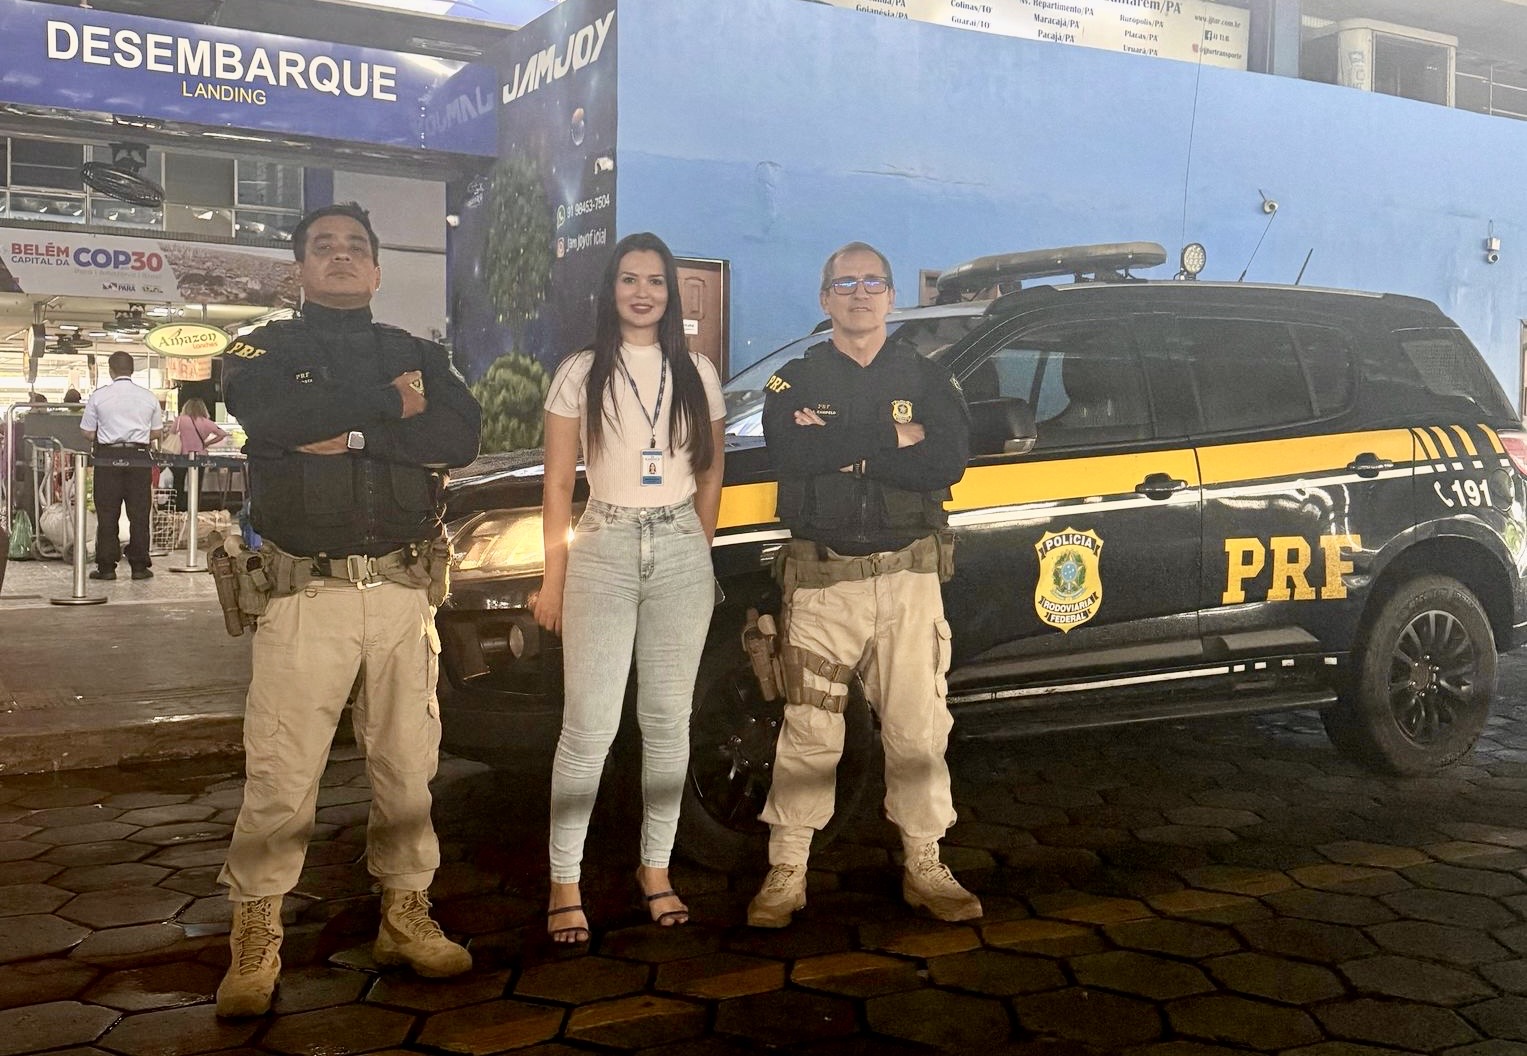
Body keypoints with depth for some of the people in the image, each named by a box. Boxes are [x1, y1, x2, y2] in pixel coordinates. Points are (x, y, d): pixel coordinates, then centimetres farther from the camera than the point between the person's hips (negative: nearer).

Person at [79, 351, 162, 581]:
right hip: (139, 456, 1)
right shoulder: (149, 397, 4)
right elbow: (156, 432, 8)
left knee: (107, 514, 4)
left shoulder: (99, 396, -2)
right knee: (139, 513, 5)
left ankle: (106, 567, 5)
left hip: (108, 456, -1)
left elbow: (87, 432, 0)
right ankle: (139, 566, 6)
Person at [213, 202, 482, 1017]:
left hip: (404, 587, 3)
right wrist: (389, 402, -10)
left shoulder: (416, 355, 15)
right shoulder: (267, 350, 8)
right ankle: (254, 938, 7)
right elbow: (272, 417, -16)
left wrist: (347, 432, -12)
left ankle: (406, 917, 21)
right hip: (305, 591, -3)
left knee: (407, 763, 8)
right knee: (280, 773, -4)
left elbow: (460, 436, -5)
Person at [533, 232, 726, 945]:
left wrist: (700, 554, 11)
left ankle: (655, 869, 18)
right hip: (603, 550, -2)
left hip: (681, 553, 2)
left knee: (669, 720, 6)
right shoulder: (580, 374, 2)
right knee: (590, 725, -6)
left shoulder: (698, 374, 8)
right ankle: (565, 881, 3)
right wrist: (553, 578, -1)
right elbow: (558, 484, 2)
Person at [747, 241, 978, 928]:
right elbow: (790, 452, -15)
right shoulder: (796, 380, 8)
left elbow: (948, 462, -9)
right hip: (821, 580, -1)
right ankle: (786, 873, 13)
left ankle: (924, 868, 19)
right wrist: (892, 437, -14)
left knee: (918, 730, 5)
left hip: (909, 575, 1)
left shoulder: (926, 379, 10)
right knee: (808, 732, 2)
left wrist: (842, 445, -13)